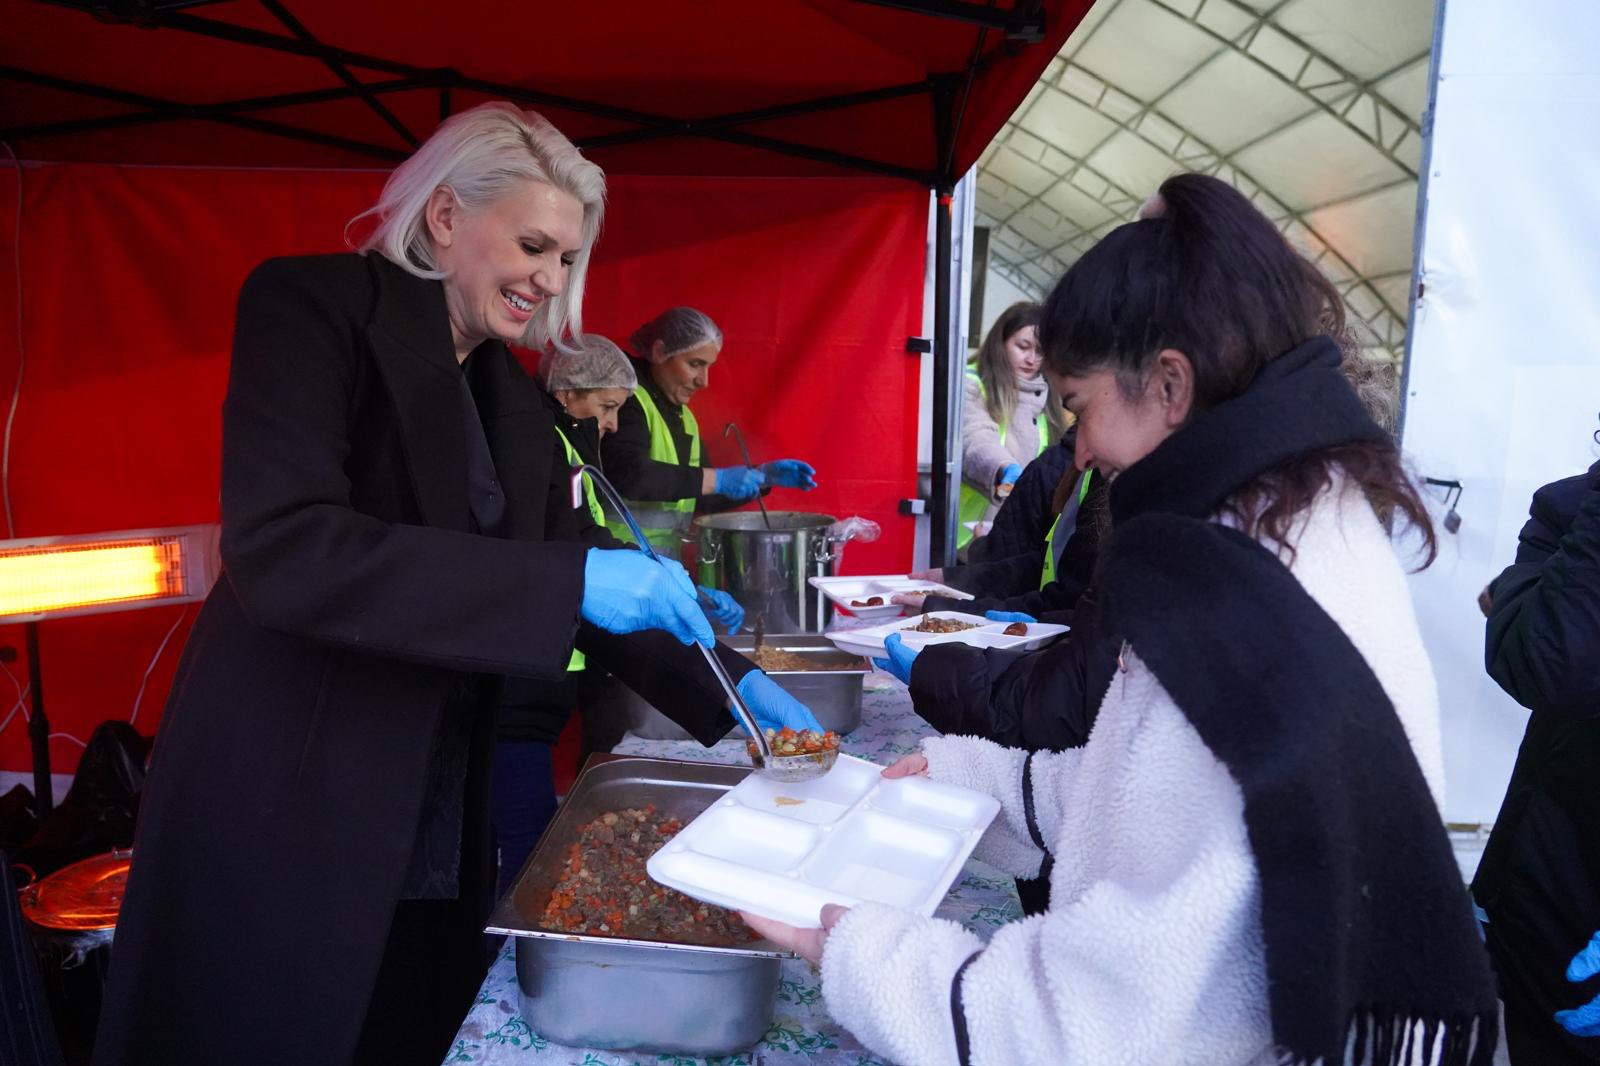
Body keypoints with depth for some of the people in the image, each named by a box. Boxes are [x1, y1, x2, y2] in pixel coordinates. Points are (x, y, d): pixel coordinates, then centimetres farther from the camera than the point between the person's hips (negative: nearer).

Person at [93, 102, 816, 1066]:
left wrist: (724, 691, 0)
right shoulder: (314, 305, -11)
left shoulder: (511, 394, 10)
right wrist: (570, 584, -29)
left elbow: (575, 564, 11)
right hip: (281, 812, -6)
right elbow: (279, 549, -24)